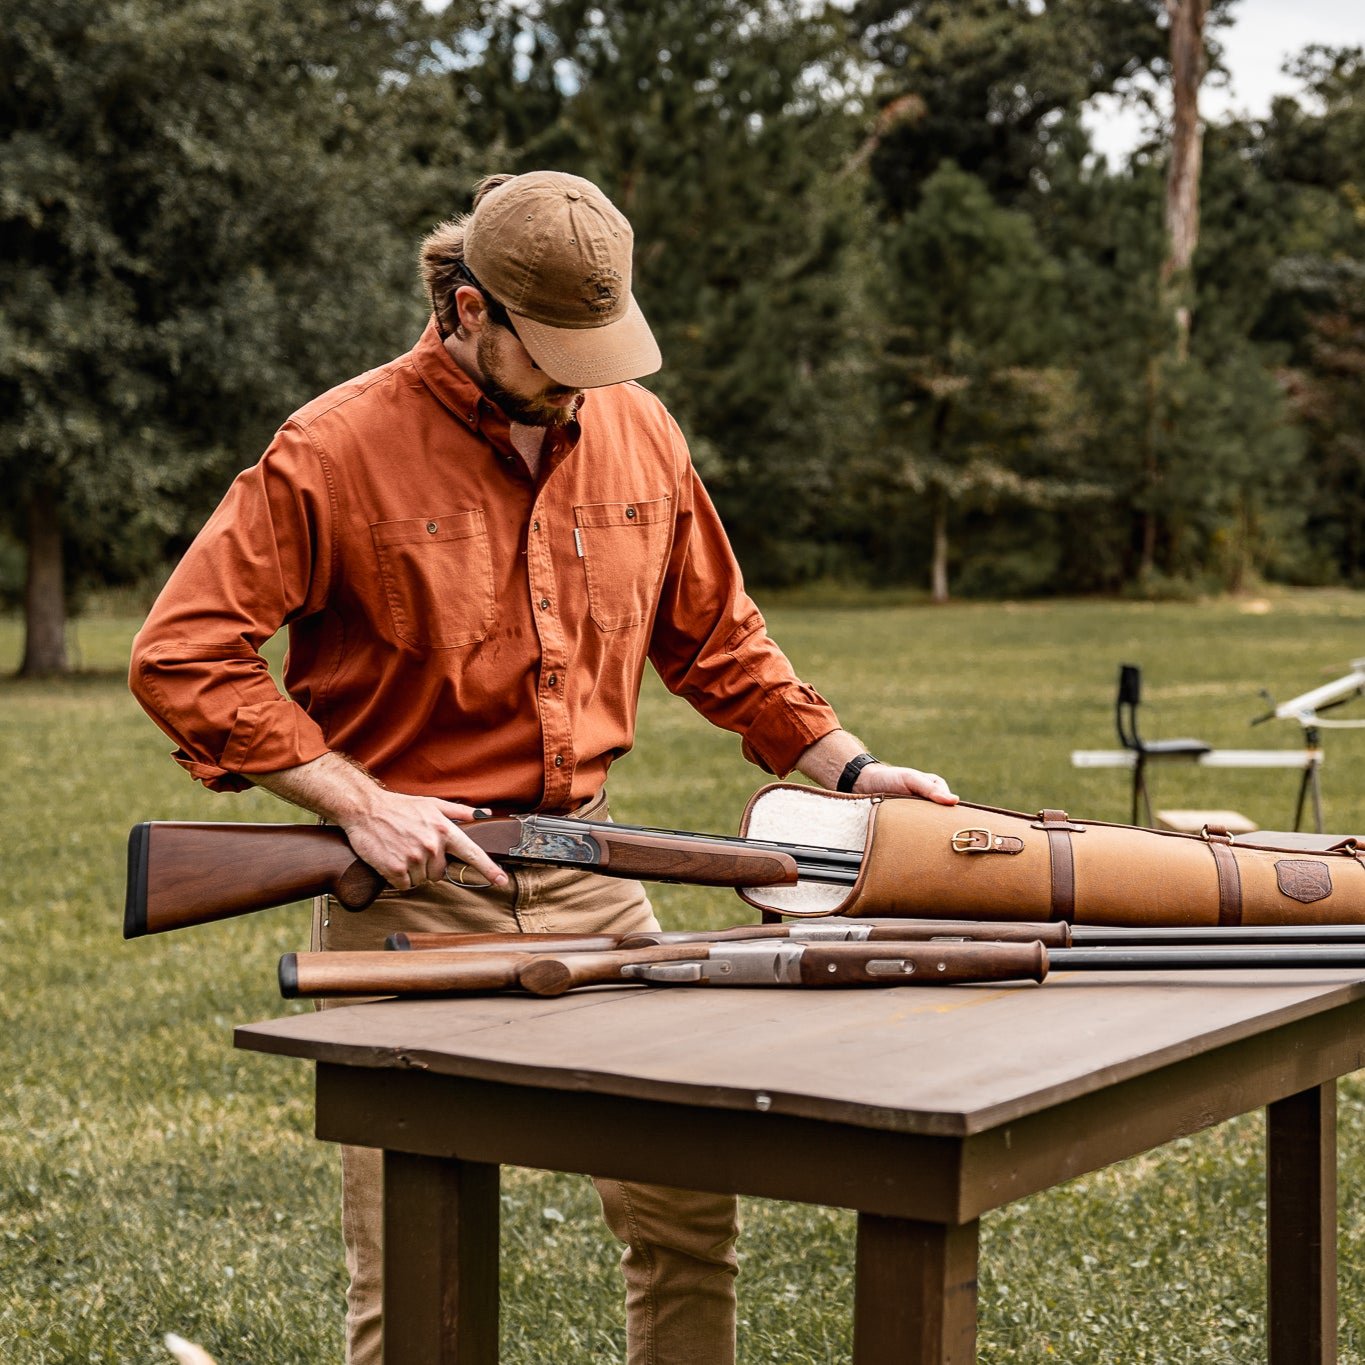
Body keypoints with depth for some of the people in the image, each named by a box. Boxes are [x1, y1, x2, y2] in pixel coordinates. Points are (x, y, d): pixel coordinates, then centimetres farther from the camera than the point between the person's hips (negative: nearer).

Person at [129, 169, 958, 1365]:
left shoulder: (638, 432, 7)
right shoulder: (340, 450, -10)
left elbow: (716, 637, 18)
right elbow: (181, 655, -11)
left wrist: (846, 765, 9)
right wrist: (359, 802, -16)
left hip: (590, 876, 5)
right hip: (414, 886, -4)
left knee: (690, 1213, 8)